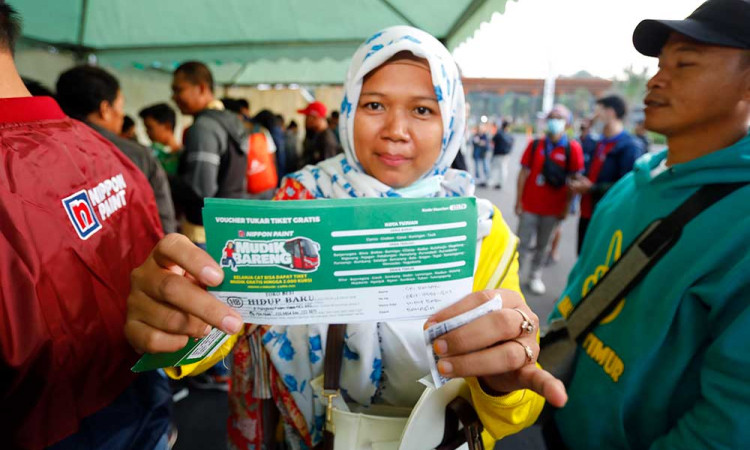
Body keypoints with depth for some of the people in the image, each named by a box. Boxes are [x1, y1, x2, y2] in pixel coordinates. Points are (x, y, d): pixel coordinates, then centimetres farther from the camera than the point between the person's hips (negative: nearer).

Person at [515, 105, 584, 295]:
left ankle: (535, 276, 25)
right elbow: (524, 173, 2)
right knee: (523, 244, 3)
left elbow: (574, 180, -1)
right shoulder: (535, 145, 2)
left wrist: (567, 206, -3)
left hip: (553, 208, 0)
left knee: (542, 245, 10)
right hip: (529, 205, 0)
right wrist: (518, 201, -1)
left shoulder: (573, 148, -2)